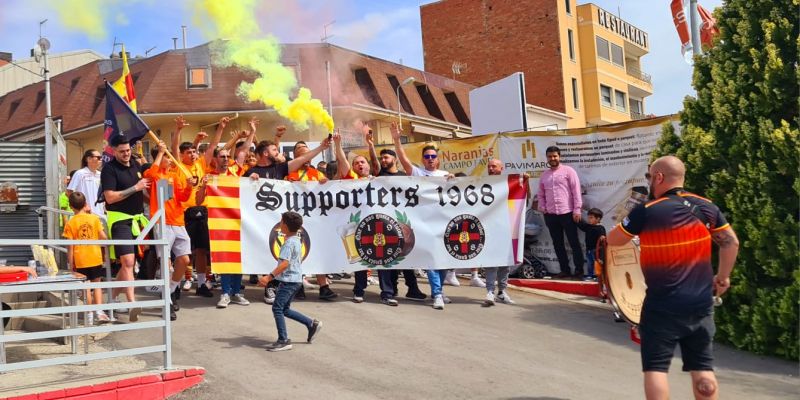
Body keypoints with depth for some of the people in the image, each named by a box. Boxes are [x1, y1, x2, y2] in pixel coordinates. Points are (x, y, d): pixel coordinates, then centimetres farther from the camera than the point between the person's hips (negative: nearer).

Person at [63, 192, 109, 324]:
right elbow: (104, 237, -4)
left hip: (80, 260, -1)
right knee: (97, 284, 13)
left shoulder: (70, 223, -6)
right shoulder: (94, 218, -3)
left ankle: (89, 314, 11)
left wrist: (71, 264, 1)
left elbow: (70, 247, -6)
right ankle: (99, 311, 3)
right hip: (95, 258, 1)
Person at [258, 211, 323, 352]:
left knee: (277, 308, -7)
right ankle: (312, 324, 19)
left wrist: (269, 277, -33)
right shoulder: (297, 241, 14)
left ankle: (283, 341, -5)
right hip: (295, 280, 10)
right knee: (285, 309, 17)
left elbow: (285, 263, -27)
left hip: (289, 281, -10)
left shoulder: (289, 242, -16)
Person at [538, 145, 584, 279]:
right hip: (551, 214, 5)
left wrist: (577, 210, -11)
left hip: (567, 213, -5)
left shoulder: (568, 171, 0)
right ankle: (565, 270, 16)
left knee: (574, 242, 0)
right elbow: (541, 195, 19)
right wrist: (543, 209, 5)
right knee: (558, 244, 8)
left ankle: (579, 270, 5)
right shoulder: (544, 175, 14)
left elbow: (576, 190, -5)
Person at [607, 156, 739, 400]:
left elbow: (613, 240, -1)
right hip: (701, 303, 5)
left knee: (655, 367, 3)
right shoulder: (706, 207, 1)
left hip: (663, 305, -5)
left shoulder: (647, 211, -13)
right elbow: (730, 242, 8)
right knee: (703, 367, 12)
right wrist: (723, 277, 20)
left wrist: (630, 223, 19)